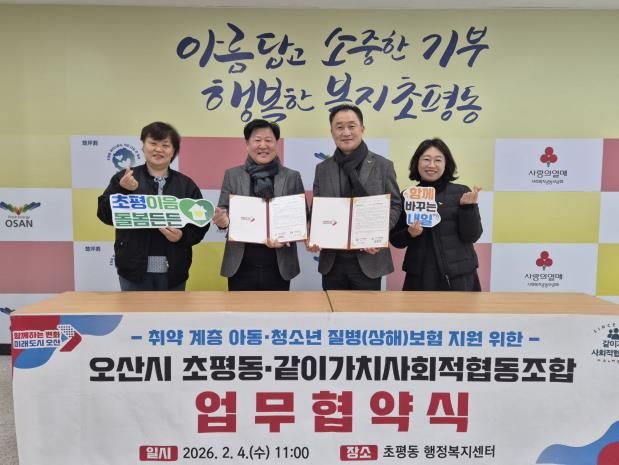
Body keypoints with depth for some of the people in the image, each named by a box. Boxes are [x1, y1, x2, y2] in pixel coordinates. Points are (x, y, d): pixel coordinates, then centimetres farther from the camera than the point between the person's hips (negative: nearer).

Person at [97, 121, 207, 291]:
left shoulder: (186, 184, 7)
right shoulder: (124, 178, 3)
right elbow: (106, 215, -3)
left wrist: (183, 236, -15)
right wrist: (121, 190, -19)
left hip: (173, 272, 2)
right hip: (135, 270, -1)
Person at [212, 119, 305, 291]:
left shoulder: (292, 177, 5)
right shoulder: (232, 175, 6)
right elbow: (222, 213, 4)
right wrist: (222, 220, -20)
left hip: (279, 267, 0)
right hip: (240, 266, 0)